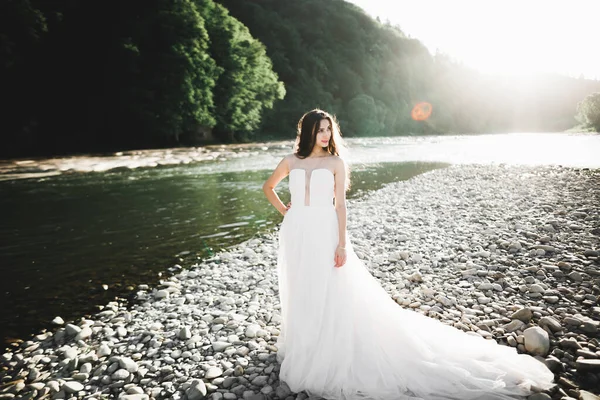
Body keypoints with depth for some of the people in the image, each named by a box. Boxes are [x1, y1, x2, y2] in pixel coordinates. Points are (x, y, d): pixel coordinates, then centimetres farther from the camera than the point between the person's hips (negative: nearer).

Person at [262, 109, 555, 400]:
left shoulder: (335, 162, -2)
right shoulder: (291, 162, 5)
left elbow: (340, 204, -5)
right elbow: (268, 186, 19)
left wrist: (342, 243, -10)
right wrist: (284, 211, 7)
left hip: (325, 235, -3)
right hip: (296, 235, 4)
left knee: (332, 297, -1)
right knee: (299, 296, 15)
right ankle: (301, 349, 35)